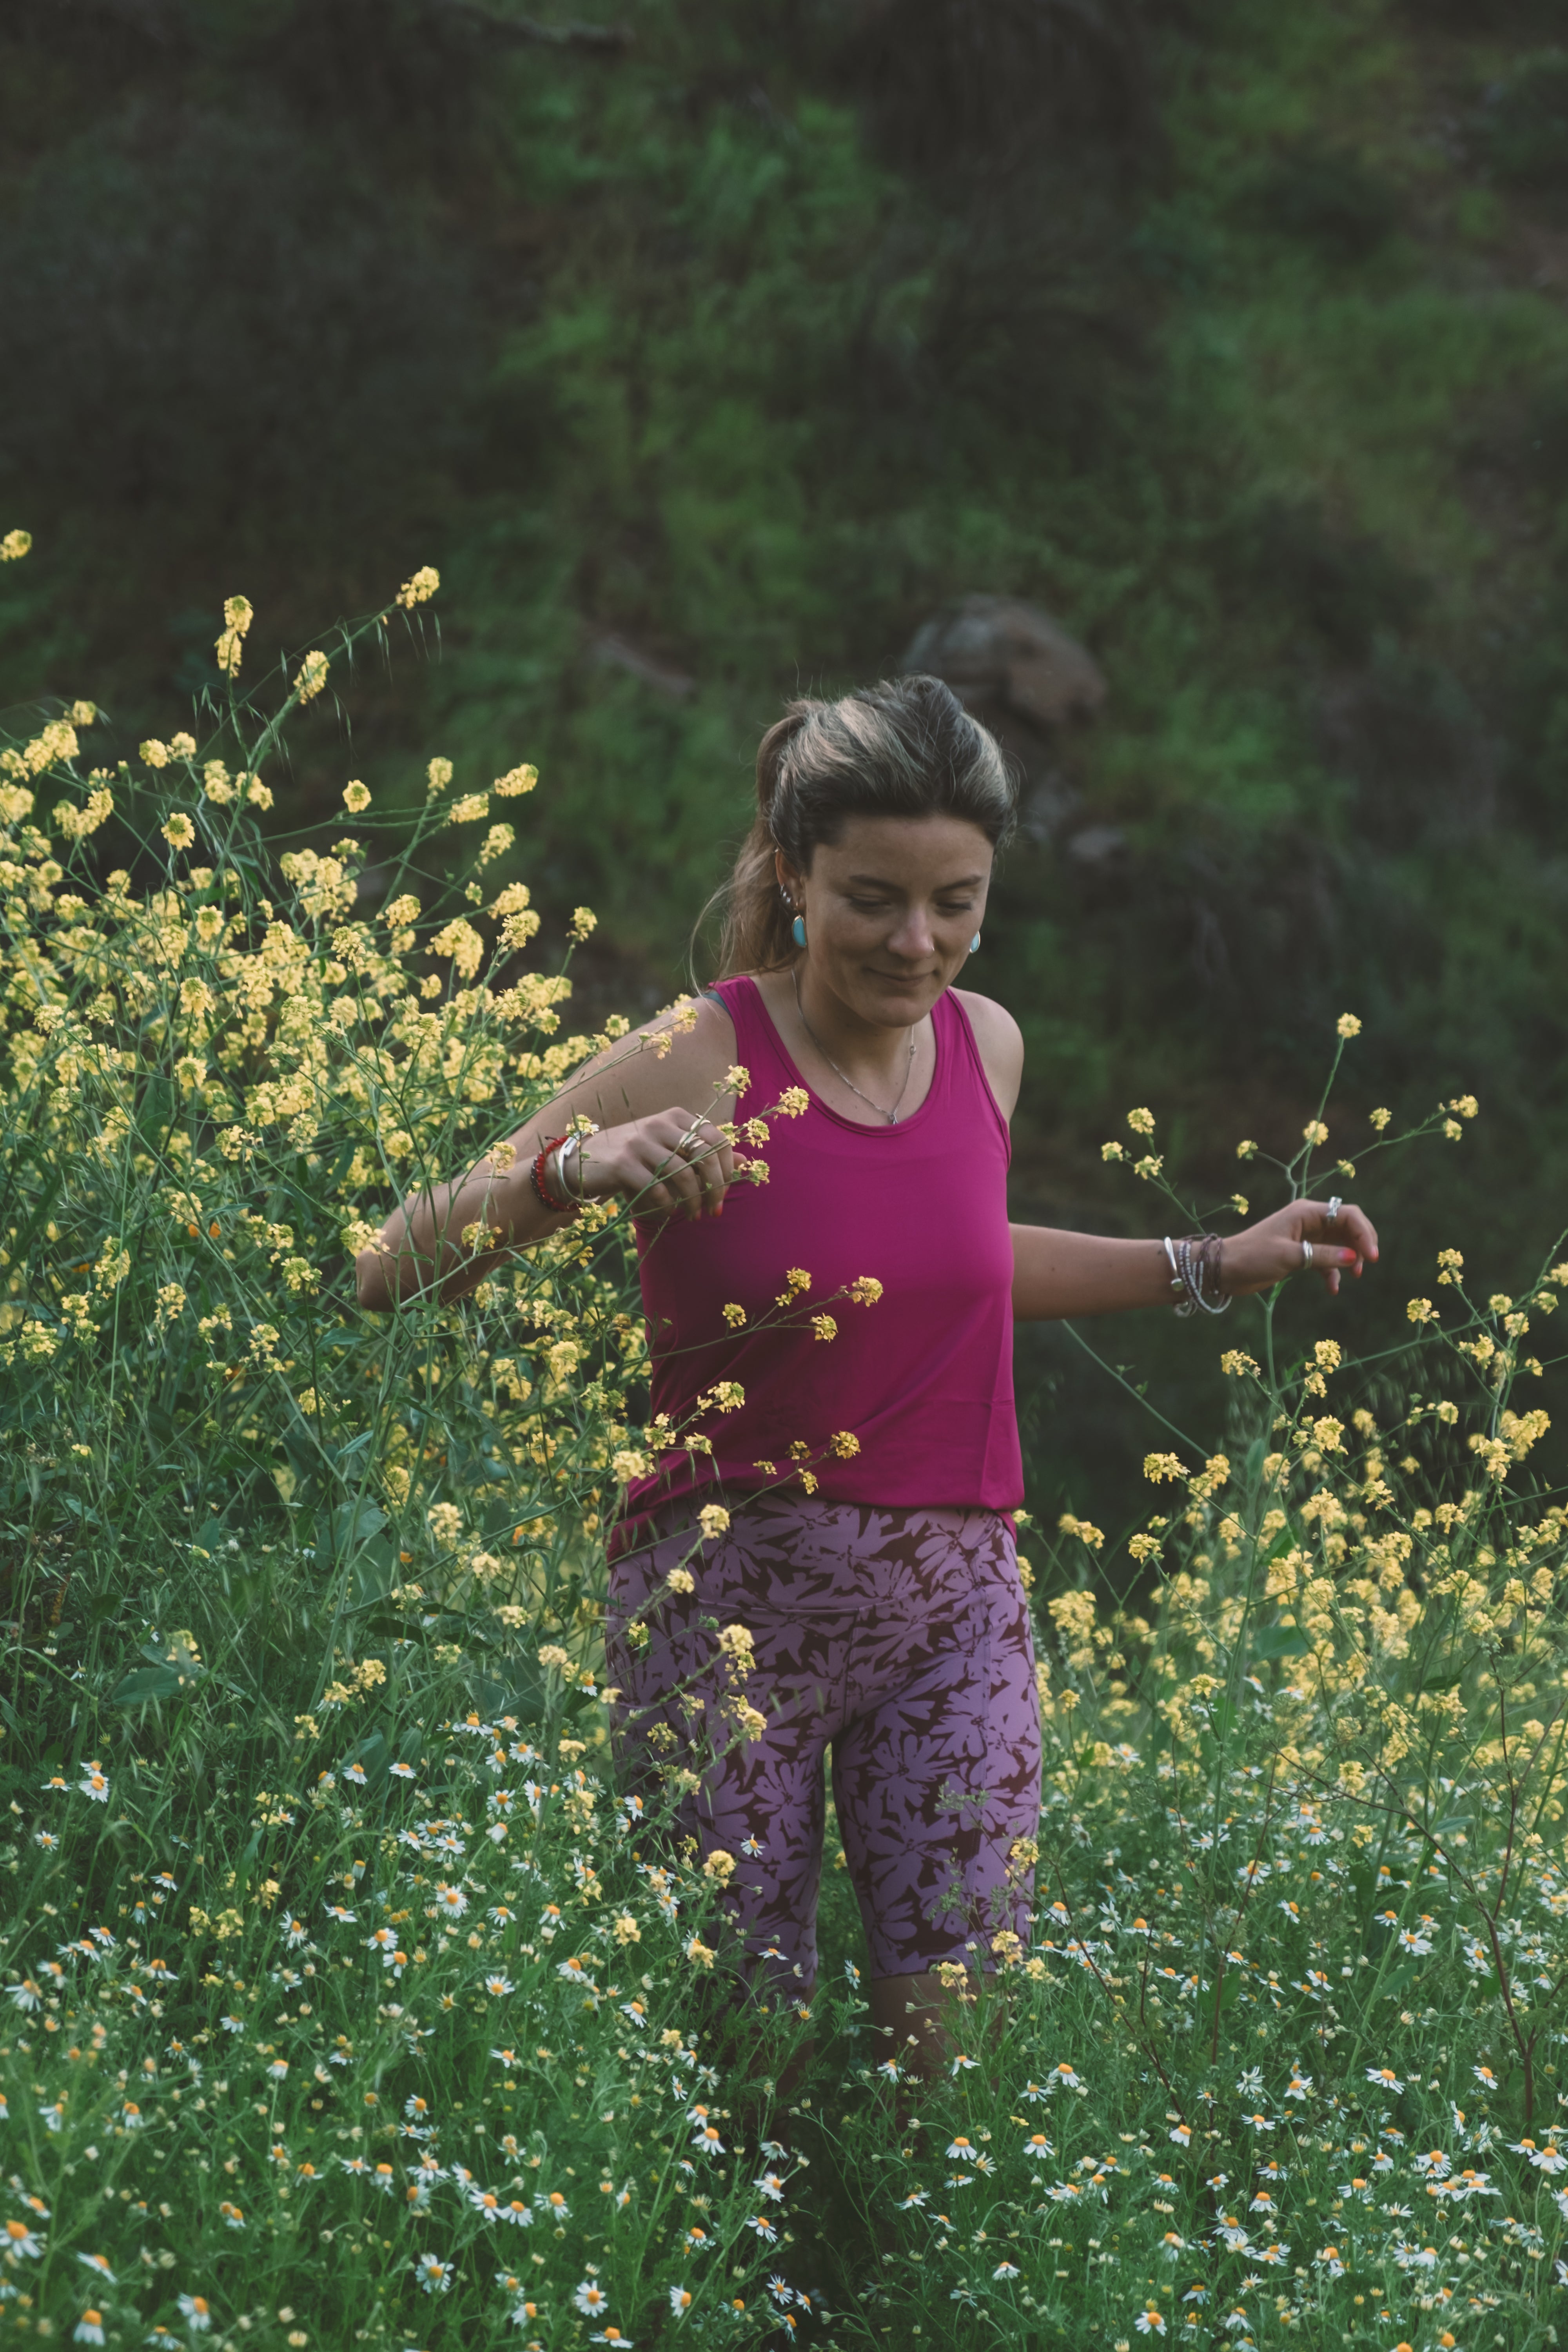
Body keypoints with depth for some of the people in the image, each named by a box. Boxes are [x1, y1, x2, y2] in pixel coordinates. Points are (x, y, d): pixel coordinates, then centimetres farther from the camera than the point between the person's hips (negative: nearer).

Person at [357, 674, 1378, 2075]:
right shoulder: (699, 1067, -14)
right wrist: (574, 1170, -32)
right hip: (729, 1595, -4)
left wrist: (1214, 1266, 24)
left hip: (954, 1603, 4)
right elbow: (395, 1276, -15)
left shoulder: (985, 1044, 3)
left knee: (956, 2025, 1)